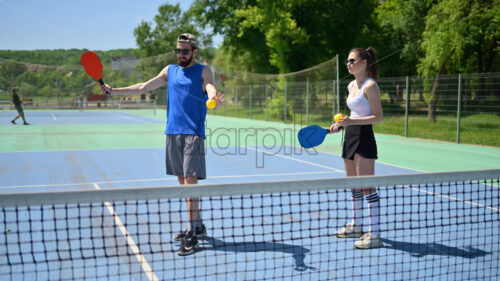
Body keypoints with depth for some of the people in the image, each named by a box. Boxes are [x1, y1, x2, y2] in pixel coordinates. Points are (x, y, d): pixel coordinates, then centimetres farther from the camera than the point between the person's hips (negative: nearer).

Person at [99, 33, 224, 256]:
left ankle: (192, 235, -7)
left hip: (193, 133, -6)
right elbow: (142, 88, 19)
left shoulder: (203, 71, 1)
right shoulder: (169, 71, 15)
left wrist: (215, 99, -43)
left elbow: (211, 88, -20)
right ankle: (197, 226, 24)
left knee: (190, 181, -11)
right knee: (182, 182, 11)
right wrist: (113, 91, 16)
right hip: (172, 133, 6)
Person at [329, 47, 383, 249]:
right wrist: (341, 124, 10)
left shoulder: (370, 86, -11)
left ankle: (374, 234, -4)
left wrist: (352, 121, -24)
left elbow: (378, 117, -15)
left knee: (367, 187, -8)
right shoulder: (352, 86, 14)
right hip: (350, 136, 9)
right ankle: (356, 226, 29)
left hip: (364, 138, -9)